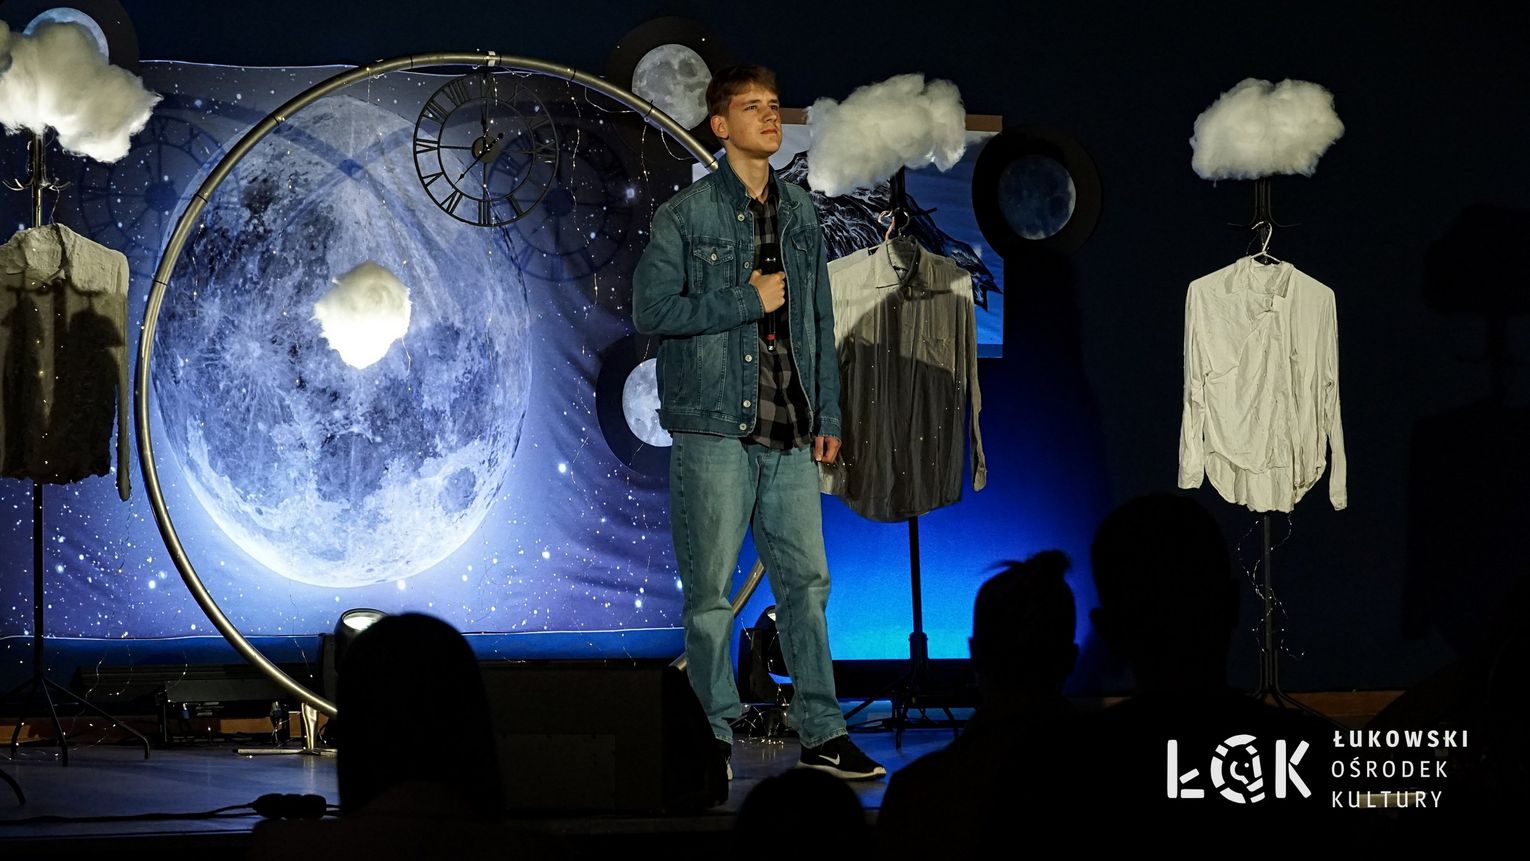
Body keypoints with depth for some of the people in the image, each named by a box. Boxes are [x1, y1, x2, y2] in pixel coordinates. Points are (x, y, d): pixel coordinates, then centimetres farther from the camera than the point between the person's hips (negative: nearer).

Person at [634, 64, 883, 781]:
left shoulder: (799, 214, 14)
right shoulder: (685, 215, -1)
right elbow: (652, 309, -10)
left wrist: (827, 414, 14)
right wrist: (749, 301, -10)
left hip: (788, 432, 4)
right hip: (713, 426, -4)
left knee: (806, 578, 3)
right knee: (710, 588, 0)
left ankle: (821, 734, 8)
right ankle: (714, 733, 8)